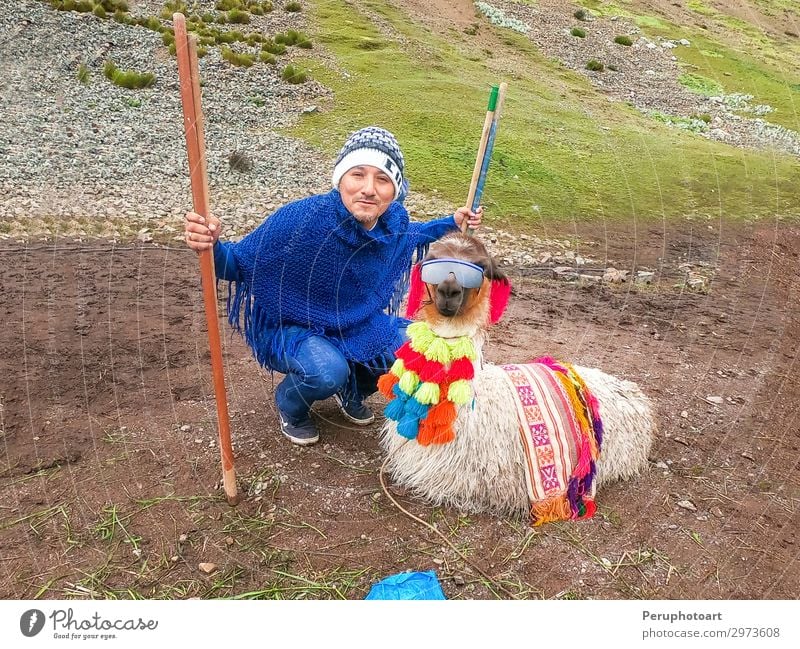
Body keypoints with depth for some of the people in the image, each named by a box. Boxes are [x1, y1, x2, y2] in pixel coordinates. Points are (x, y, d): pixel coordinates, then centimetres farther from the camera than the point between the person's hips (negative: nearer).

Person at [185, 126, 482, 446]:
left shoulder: (393, 220, -15)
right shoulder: (301, 219, -33)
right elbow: (238, 263, -23)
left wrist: (453, 223, 2)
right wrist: (211, 246, -46)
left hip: (356, 324, 6)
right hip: (291, 328, -5)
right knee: (327, 372, -34)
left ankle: (352, 388, 22)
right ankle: (290, 404, 5)